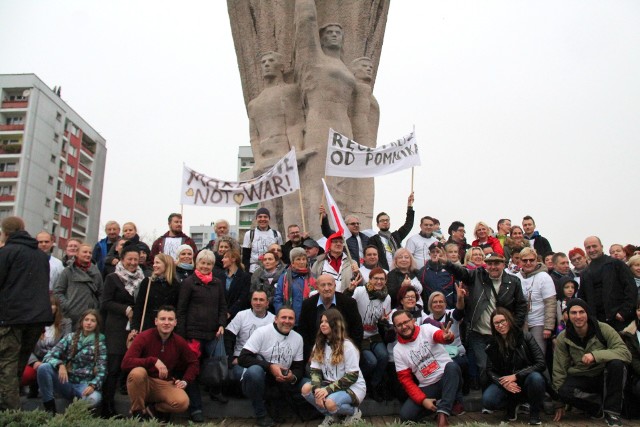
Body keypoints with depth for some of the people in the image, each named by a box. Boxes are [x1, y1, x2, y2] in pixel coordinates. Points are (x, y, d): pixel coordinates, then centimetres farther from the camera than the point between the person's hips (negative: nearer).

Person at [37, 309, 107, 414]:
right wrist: (60, 365, -23)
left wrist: (93, 385, -23)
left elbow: (101, 371, -4)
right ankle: (50, 408, -13)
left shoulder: (100, 343, 3)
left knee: (94, 399, -37)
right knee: (43, 367, -25)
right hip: (66, 382, 2)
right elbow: (49, 356, -1)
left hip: (85, 384, -2)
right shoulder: (70, 337, 6)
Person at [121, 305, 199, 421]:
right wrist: (153, 361, -34)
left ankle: (153, 409, 5)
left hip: (165, 384, 2)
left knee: (183, 402, -27)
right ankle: (138, 412, -12)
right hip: (144, 382, -2)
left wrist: (185, 381, -5)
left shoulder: (179, 342, -4)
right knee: (138, 372, -36)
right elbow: (125, 362, -25)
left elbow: (193, 363, 11)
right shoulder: (144, 337, -14)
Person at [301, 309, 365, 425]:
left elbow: (352, 376, -17)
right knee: (306, 388, -20)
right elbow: (315, 370, -1)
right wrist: (317, 389, -21)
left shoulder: (347, 346, -14)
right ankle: (330, 416, 1)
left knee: (330, 403, -34)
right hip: (330, 385, 6)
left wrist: (328, 389, -24)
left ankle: (354, 412, -1)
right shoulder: (319, 345, 5)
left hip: (353, 387, -6)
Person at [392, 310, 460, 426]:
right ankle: (440, 405, 5)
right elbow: (405, 379, 0)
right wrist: (423, 400, -13)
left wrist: (446, 337, -55)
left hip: (448, 379, -2)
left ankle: (442, 414, -33)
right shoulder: (398, 350, 1)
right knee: (405, 415, -18)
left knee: (452, 366, -36)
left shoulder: (426, 329, -6)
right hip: (427, 387, 3)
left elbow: (439, 336, -29)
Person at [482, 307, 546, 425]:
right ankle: (512, 405, 9)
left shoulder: (525, 337, -9)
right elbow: (490, 371, 0)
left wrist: (516, 376, -21)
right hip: (505, 385, 2)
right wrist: (503, 383, -21)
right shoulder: (492, 345, 1)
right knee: (488, 400, -27)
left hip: (526, 381, -2)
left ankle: (534, 413, -7)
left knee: (536, 378, -36)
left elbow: (541, 364, -13)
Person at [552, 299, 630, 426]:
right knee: (564, 391, -31)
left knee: (616, 363, -32)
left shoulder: (603, 329, -14)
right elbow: (559, 370, -4)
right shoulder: (563, 338, -8)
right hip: (581, 379, 1)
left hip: (605, 376, -1)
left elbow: (626, 353, -24)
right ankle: (603, 405, -5)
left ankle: (612, 412, -16)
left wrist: (595, 355, -37)